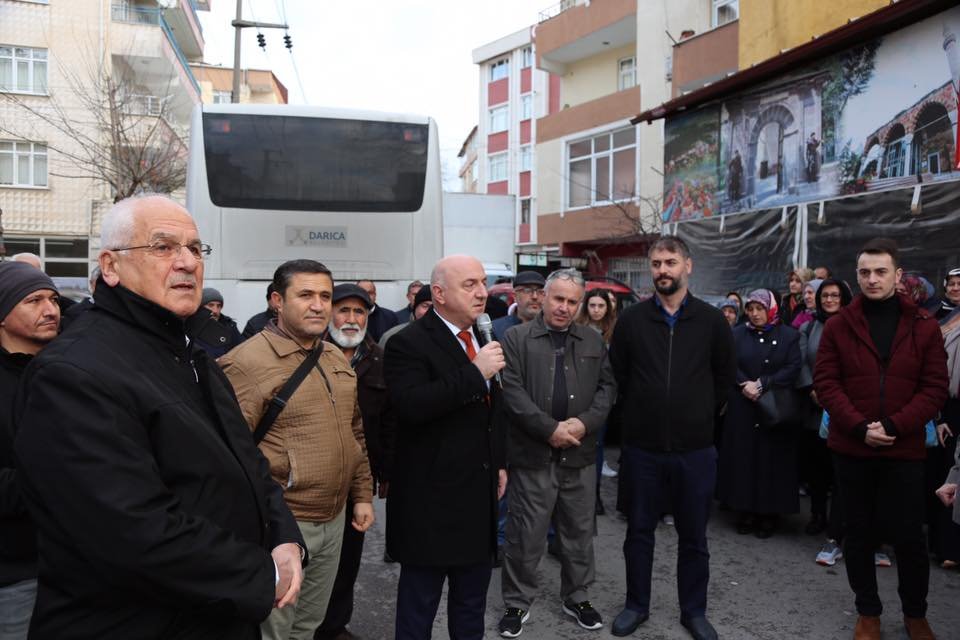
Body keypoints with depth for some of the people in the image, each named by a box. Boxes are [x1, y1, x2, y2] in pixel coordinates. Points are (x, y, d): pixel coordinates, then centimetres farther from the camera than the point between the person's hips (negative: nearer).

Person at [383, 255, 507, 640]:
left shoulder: (482, 340, 10)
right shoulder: (408, 343, -15)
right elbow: (411, 406, -31)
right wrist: (475, 372, -29)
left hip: (480, 494, 7)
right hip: (432, 499, -7)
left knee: (472, 603, 21)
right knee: (419, 606, 10)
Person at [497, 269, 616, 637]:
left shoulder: (594, 341, 10)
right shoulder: (517, 338, -3)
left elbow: (607, 387, 6)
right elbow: (511, 391, -12)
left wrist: (585, 422, -11)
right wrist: (550, 429, -16)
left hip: (580, 454, 4)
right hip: (533, 453, -3)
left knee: (579, 531, 16)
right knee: (525, 534, 6)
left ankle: (577, 598, 34)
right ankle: (517, 603, 24)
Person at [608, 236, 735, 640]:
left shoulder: (712, 321, -1)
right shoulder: (631, 319, -2)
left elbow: (725, 376, 8)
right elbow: (616, 376, 6)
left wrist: (701, 415, 7)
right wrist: (633, 416, 6)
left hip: (695, 448, 0)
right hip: (642, 447, 0)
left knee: (693, 537, 14)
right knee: (639, 532, 13)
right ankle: (636, 605, 30)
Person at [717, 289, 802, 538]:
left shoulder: (789, 335, 3)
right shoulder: (737, 334, 8)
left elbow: (793, 368, -7)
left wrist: (762, 384, -15)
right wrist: (745, 384, -17)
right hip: (742, 409, 2)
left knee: (772, 460, 1)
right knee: (743, 459, 3)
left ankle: (768, 514, 11)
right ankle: (746, 511, 12)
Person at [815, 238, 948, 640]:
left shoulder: (924, 327, 2)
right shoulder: (838, 326, 1)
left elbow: (935, 388, -3)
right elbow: (825, 383, -4)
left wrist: (893, 426, -15)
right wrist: (859, 427, -16)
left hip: (904, 450, 0)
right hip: (851, 448, 1)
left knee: (909, 536, 7)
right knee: (858, 532, 11)